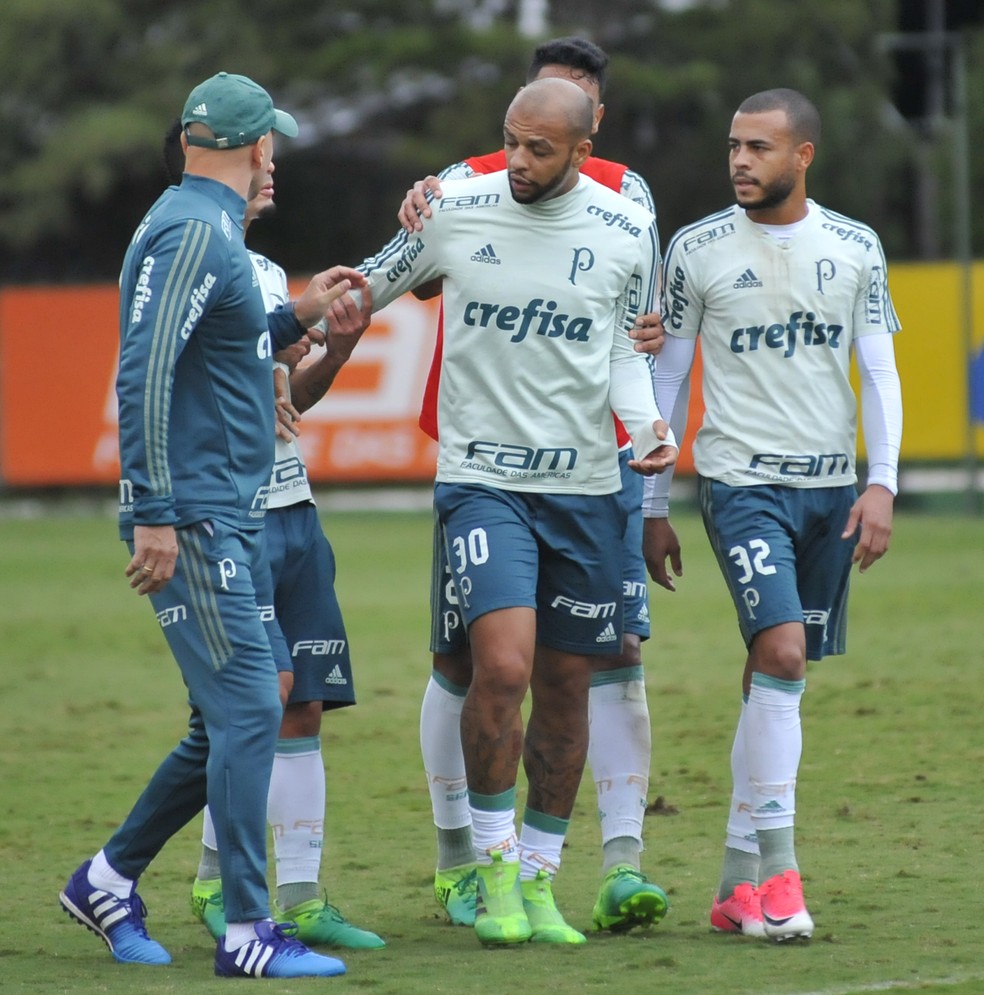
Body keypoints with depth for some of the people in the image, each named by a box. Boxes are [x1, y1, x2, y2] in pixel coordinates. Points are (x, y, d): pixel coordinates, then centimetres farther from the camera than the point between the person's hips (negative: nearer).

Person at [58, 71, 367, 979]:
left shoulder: (205, 228, 19)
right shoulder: (196, 232, -13)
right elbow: (146, 376, -21)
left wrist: (296, 317, 25)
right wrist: (155, 514, -24)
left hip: (231, 523, 10)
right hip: (193, 519, -10)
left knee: (231, 722, 12)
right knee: (249, 709, -12)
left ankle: (110, 879, 22)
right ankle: (248, 932, -11)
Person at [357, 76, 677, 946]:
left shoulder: (627, 232, 0)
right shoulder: (455, 212, -3)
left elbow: (627, 352, 11)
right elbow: (373, 289, 14)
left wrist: (647, 427, -5)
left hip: (585, 489, 2)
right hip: (481, 479, -2)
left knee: (565, 689, 6)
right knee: (503, 667, -19)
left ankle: (538, 880, 20)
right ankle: (494, 865, -3)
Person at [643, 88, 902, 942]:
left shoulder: (856, 249, 6)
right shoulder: (698, 251, 1)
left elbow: (880, 373, 7)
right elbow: (664, 379, 6)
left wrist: (882, 485, -4)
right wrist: (652, 506, 6)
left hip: (831, 487, 3)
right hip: (741, 480, -3)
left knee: (774, 678, 6)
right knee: (781, 655, -19)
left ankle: (739, 882, 12)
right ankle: (778, 872, -16)